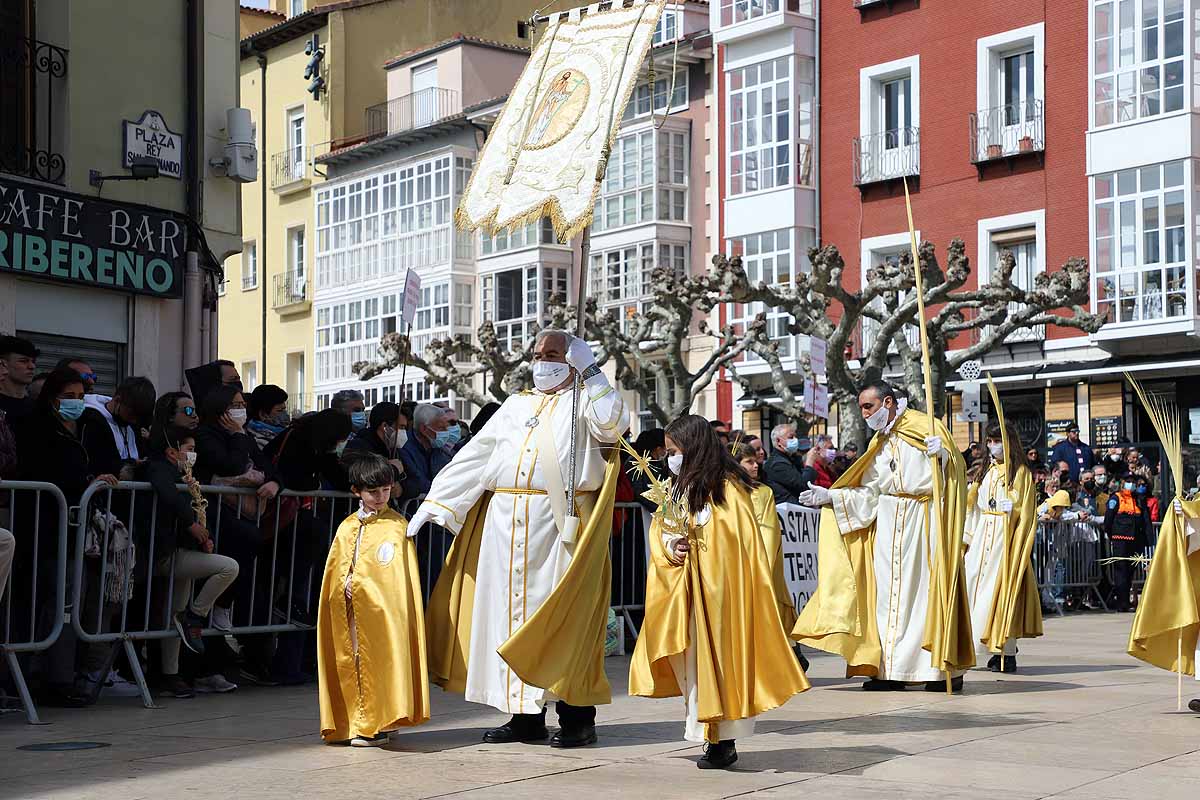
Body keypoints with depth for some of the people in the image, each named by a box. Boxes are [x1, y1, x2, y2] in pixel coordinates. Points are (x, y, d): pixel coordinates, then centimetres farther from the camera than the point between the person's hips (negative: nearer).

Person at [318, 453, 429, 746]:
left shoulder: (397, 526, -1)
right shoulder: (347, 527, 14)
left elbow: (401, 576, -7)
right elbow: (334, 571, 16)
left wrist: (360, 585, -12)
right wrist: (344, 586, 0)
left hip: (381, 611, -5)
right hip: (348, 611, 5)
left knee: (377, 662, -6)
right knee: (350, 665, 7)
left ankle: (376, 726, -1)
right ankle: (352, 723, 15)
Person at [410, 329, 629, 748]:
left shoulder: (585, 402, 7)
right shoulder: (516, 405, 21)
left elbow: (614, 424, -15)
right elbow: (474, 456, 17)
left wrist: (589, 370, -8)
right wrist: (433, 503, 11)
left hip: (559, 523, -5)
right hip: (505, 521, 5)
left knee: (561, 616, -6)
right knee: (513, 613, 4)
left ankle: (577, 717, 1)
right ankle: (527, 715, 11)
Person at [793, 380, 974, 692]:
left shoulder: (926, 427, -2)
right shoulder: (879, 445, 17)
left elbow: (956, 469, -7)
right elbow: (867, 494, 14)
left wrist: (943, 454, -27)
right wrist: (829, 496, 5)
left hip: (923, 520, -6)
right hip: (887, 524, 6)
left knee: (926, 587, -6)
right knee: (889, 593, 3)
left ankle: (945, 669, 0)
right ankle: (892, 669, 5)